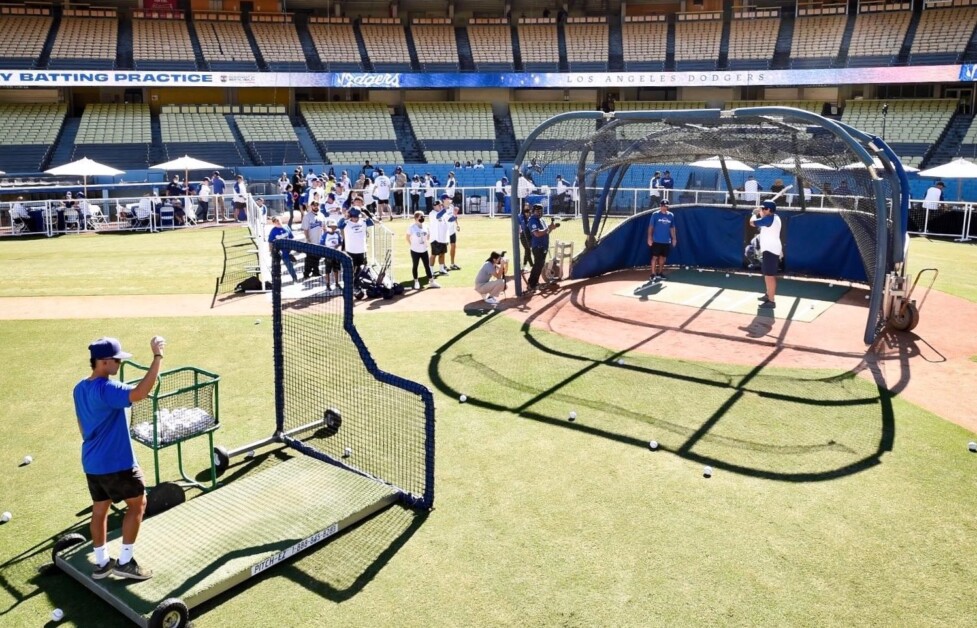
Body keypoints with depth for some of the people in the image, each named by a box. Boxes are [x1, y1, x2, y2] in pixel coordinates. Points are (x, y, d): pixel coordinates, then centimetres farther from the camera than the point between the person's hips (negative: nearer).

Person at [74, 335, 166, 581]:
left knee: (99, 510, 18)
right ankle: (125, 562, 11)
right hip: (116, 462, -9)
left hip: (92, 462, 9)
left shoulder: (80, 389, 5)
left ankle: (101, 563, 30)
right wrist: (157, 356, -41)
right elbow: (140, 393, -43)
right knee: (137, 503, 7)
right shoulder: (107, 389, -25)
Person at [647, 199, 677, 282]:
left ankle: (660, 273, 22)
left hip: (667, 241, 4)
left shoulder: (671, 215, 7)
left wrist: (674, 238, 10)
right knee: (655, 257, -6)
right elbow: (651, 227, -3)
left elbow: (672, 228, 14)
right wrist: (650, 238, -10)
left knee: (663, 257, 10)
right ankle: (653, 274, -3)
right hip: (657, 241, -4)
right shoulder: (655, 214, -4)